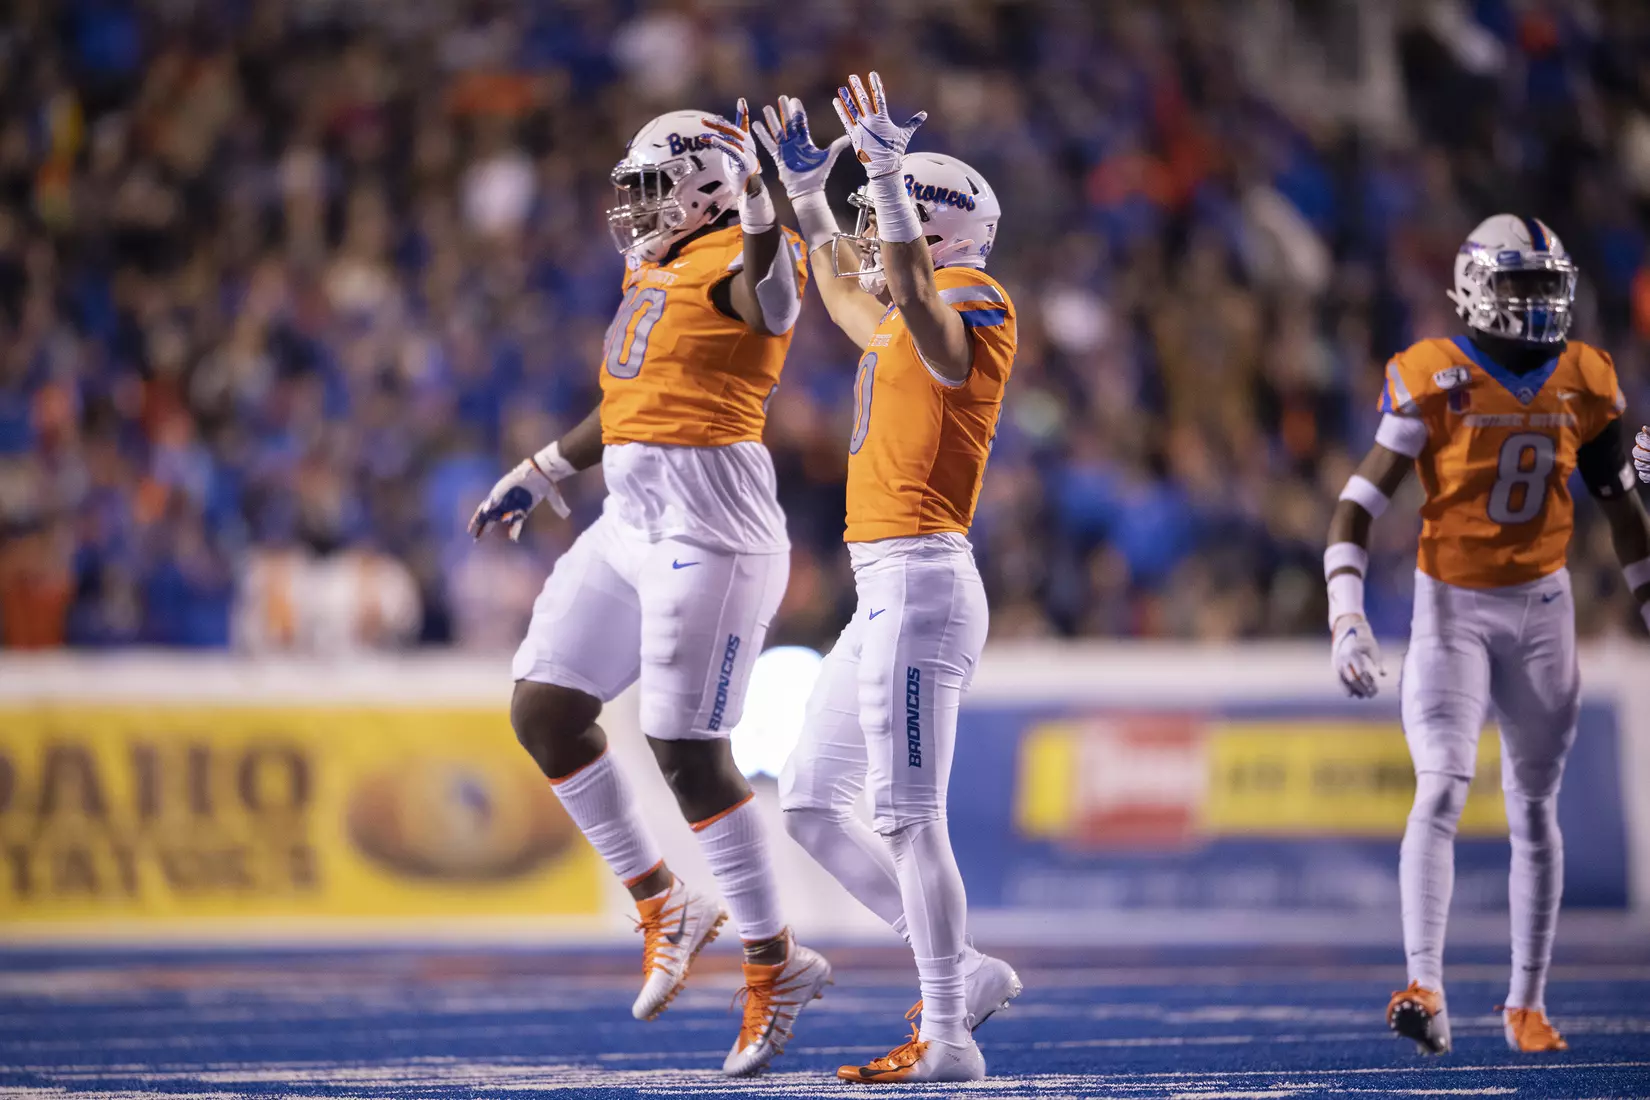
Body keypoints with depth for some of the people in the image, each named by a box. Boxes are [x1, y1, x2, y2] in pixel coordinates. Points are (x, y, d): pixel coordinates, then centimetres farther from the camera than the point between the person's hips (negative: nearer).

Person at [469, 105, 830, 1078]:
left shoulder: (738, 260, -9)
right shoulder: (654, 276, 19)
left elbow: (771, 303, -34)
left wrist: (761, 191, -45)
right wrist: (541, 476, 38)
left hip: (710, 524, -10)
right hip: (632, 522, 10)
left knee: (689, 750, -9)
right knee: (543, 709, 8)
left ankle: (776, 961, 4)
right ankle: (664, 907, 19)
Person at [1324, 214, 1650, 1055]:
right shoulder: (1434, 380, -11)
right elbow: (1361, 501, -12)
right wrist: (1346, 614, -23)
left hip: (1542, 608, 4)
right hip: (1452, 608, -4)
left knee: (1535, 810, 8)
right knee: (1442, 789, -19)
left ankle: (1527, 1003, 17)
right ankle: (1425, 988, -25)